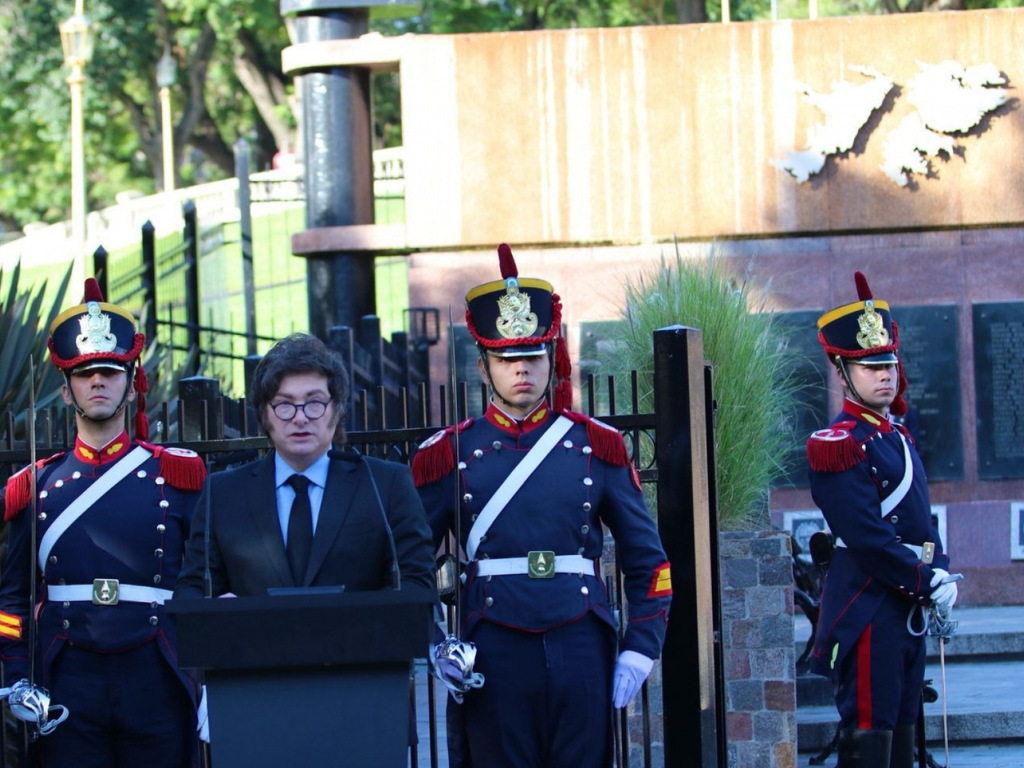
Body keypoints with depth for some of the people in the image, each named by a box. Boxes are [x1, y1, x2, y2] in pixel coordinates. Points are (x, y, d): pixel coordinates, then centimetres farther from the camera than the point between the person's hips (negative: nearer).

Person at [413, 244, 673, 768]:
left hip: (581, 649, 1)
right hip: (494, 659, -1)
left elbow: (647, 561, 10)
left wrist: (641, 650, 2)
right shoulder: (448, 456, 4)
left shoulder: (596, 446, 7)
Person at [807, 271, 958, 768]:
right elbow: (867, 538, -21)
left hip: (908, 602, 9)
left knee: (901, 723, 13)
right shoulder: (840, 445, -14)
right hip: (867, 606, -9)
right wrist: (927, 583, -17)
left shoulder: (895, 436, 15)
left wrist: (940, 573, 0)